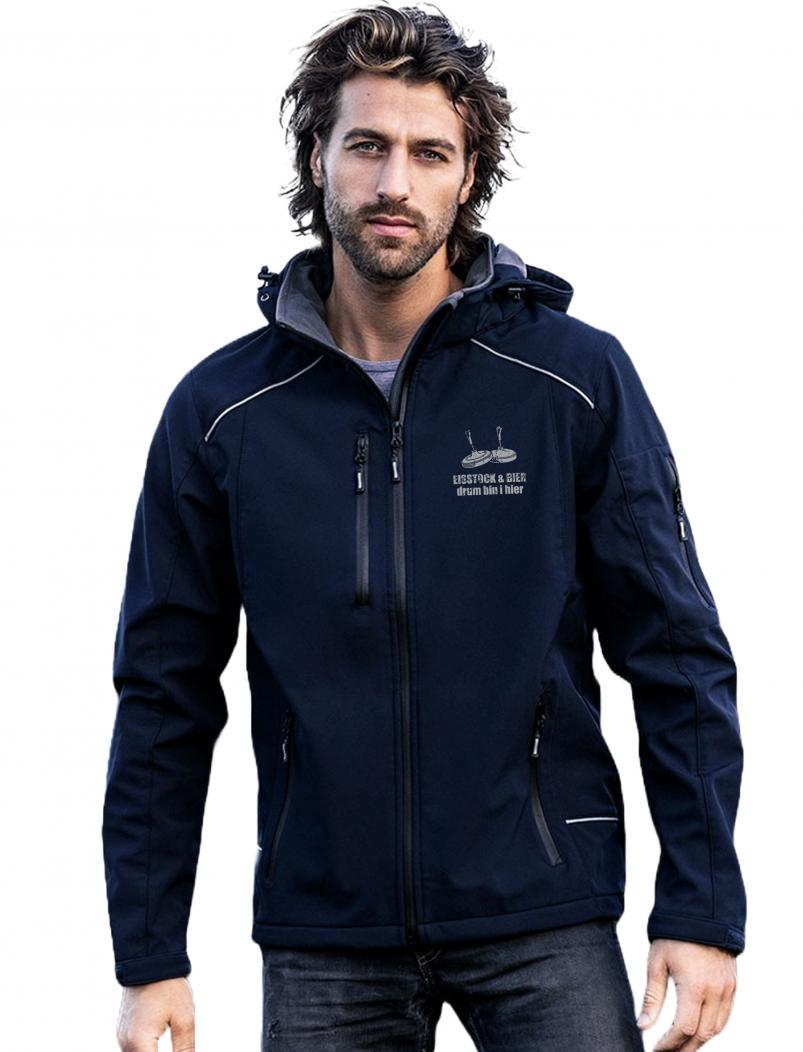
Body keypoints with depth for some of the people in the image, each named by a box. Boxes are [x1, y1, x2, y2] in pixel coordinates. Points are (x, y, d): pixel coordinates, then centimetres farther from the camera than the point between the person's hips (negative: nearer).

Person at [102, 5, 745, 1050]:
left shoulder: (578, 378, -3)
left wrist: (701, 912, -7)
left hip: (543, 921, -1)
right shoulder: (222, 408, 2)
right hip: (322, 937, 2)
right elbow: (167, 695, 5)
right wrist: (151, 959, 2)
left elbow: (679, 658, -1)